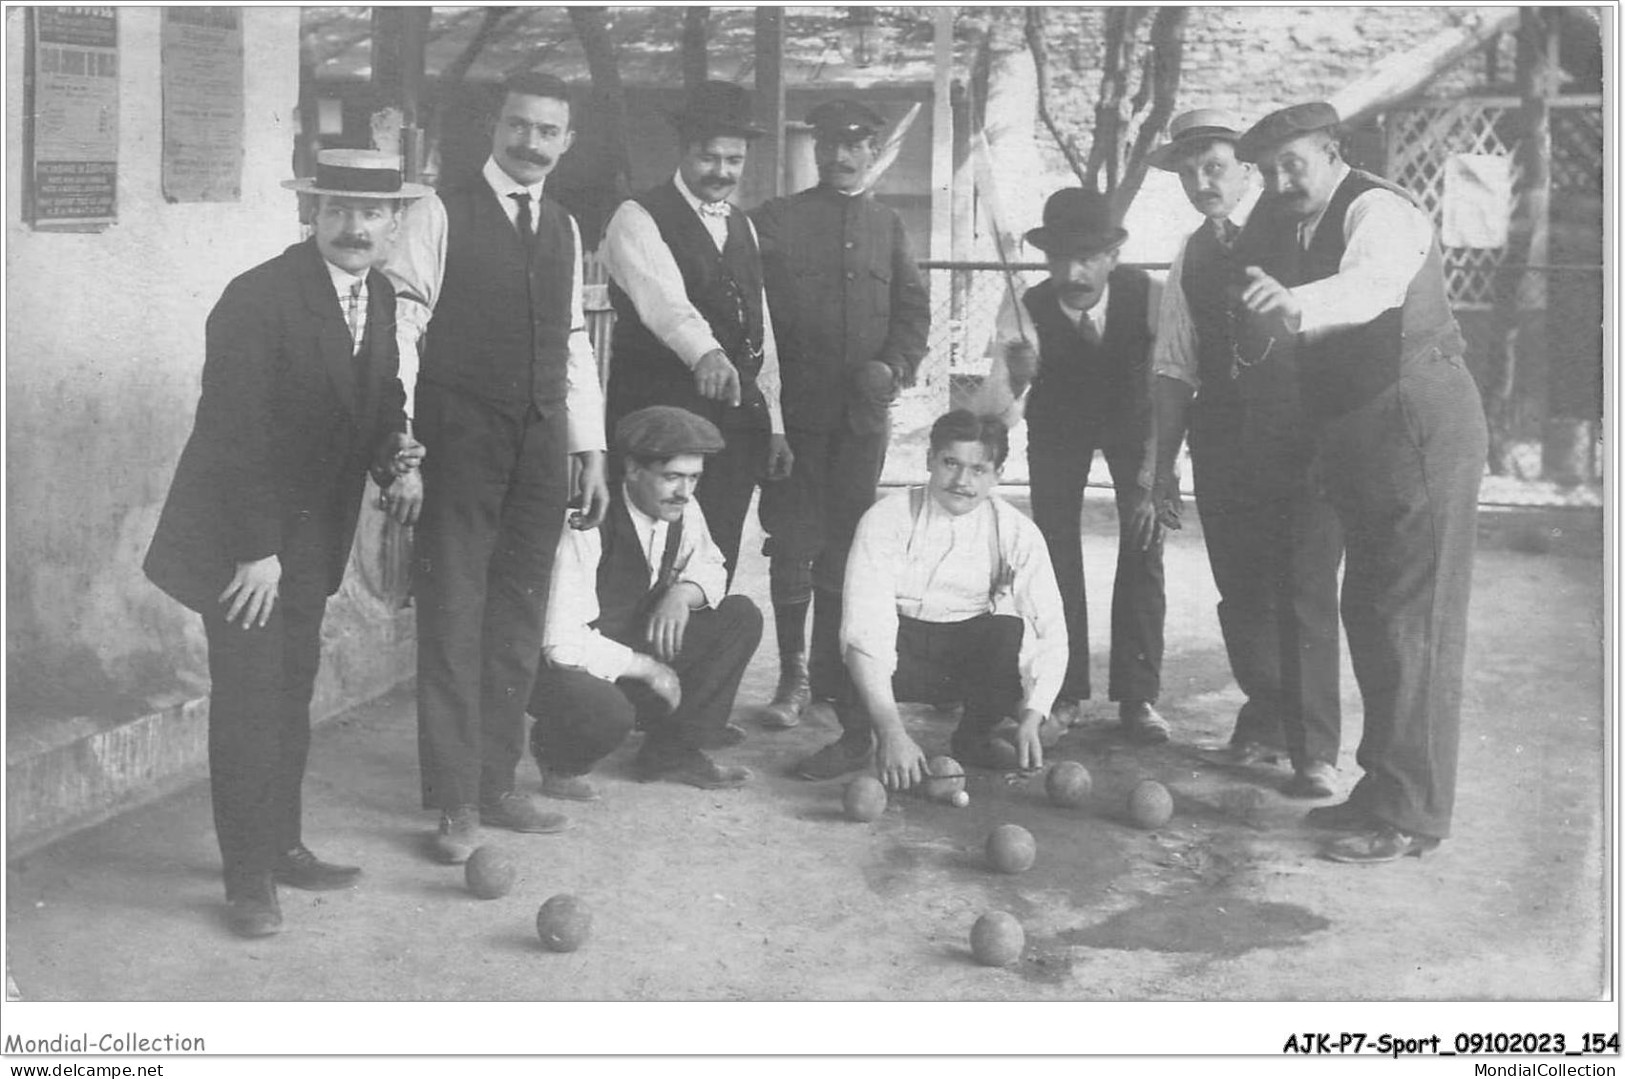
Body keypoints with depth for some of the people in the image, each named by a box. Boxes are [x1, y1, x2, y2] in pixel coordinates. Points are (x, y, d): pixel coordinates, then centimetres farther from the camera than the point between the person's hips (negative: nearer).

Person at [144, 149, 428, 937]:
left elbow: (379, 397, 14)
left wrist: (397, 458, -9)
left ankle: (282, 845, 26)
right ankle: (249, 875, 5)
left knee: (292, 689, 14)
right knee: (249, 698, -4)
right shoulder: (259, 298, -21)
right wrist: (256, 549, -21)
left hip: (314, 529, 7)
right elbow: (236, 432, -22)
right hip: (241, 534, -7)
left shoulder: (379, 297, 3)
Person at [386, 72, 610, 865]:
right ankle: (456, 804, 5)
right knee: (453, 618, -2)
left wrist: (590, 447, 12)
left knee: (518, 619, 10)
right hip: (460, 441, -5)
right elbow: (400, 323, -9)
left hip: (540, 444, 6)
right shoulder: (441, 215, -4)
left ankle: (497, 784, 21)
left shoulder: (564, 230, 15)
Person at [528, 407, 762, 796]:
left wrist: (683, 592, -12)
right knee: (607, 712, -40)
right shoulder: (587, 526, -28)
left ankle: (673, 751, 4)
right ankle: (556, 754, -1)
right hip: (568, 665, -7)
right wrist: (646, 668, -20)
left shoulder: (682, 510, -7)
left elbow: (709, 568, 14)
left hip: (638, 642, 7)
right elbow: (563, 644, -29)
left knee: (741, 618, -5)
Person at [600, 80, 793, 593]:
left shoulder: (742, 227, 19)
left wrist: (773, 424, 15)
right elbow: (662, 296, -24)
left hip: (738, 418, 6)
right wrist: (705, 353, -43)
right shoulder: (638, 219, -4)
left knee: (718, 566, 5)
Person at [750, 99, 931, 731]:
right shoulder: (776, 219, 5)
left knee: (845, 543, 8)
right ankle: (793, 677, 7)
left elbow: (914, 308, 11)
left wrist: (894, 365, -7)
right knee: (793, 543, -1)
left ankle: (833, 671, 17)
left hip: (864, 412, 3)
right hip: (795, 409, -3)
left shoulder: (887, 227, 15)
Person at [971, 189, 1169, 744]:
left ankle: (1138, 695, -4)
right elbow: (988, 416, -38)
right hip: (1057, 424, 0)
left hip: (1133, 421, 0)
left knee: (1143, 542, -10)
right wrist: (1010, 380, -60)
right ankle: (1063, 691, 6)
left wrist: (1156, 470, -31)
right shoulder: (1025, 314, -32)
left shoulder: (1146, 296, -32)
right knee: (1056, 545, -5)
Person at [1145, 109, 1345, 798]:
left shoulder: (1297, 228, -4)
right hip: (1223, 442, 6)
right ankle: (1265, 716, 29)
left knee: (1305, 591, -6)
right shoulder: (1192, 255, 14)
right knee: (1240, 588, 11)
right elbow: (1174, 366, 14)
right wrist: (1164, 462, 12)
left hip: (1300, 436, -5)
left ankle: (1314, 749, 1)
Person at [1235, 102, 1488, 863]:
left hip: (1419, 424, -10)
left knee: (1412, 619, -6)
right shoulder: (1308, 233, 17)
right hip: (1363, 440, 10)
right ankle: (1385, 789, 25)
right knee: (1370, 612, 14)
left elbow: (1371, 283, -36)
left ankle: (1411, 815, 0)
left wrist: (1292, 303, -54)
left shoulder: (1378, 211, -14)